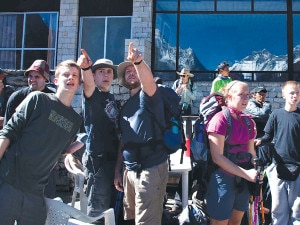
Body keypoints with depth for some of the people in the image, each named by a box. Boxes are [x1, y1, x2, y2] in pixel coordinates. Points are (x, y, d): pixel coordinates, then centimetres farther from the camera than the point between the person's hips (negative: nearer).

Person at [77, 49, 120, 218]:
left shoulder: (112, 98, 15)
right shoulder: (91, 94, -6)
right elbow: (88, 84, -31)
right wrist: (85, 68, -52)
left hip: (113, 157, 8)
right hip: (98, 158, -7)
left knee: (110, 206, 18)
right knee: (98, 209, -4)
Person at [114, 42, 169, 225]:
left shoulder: (148, 95, -2)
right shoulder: (125, 105, 16)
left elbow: (149, 81, -28)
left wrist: (139, 61, -46)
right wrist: (118, 170, 15)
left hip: (151, 168, -7)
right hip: (129, 170, 7)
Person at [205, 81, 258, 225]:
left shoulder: (248, 121, 7)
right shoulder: (220, 119, -15)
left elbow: (251, 151, 15)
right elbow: (217, 157, -19)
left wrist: (257, 170, -4)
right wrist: (246, 174, -21)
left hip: (242, 179, 7)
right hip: (223, 178, -7)